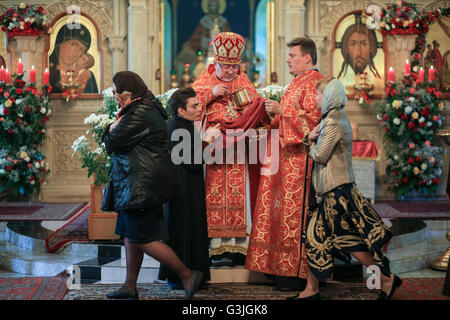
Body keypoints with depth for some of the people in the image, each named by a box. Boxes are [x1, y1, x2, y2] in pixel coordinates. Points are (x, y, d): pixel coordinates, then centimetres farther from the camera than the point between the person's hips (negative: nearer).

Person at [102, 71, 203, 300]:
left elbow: (112, 143, -18)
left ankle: (187, 275, 1)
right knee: (130, 235, 14)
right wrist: (115, 129, -3)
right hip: (140, 185, 11)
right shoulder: (148, 108, 15)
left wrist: (111, 130, -1)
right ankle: (130, 287, 22)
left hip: (142, 185, -11)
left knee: (142, 239, -5)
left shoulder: (140, 114, -19)